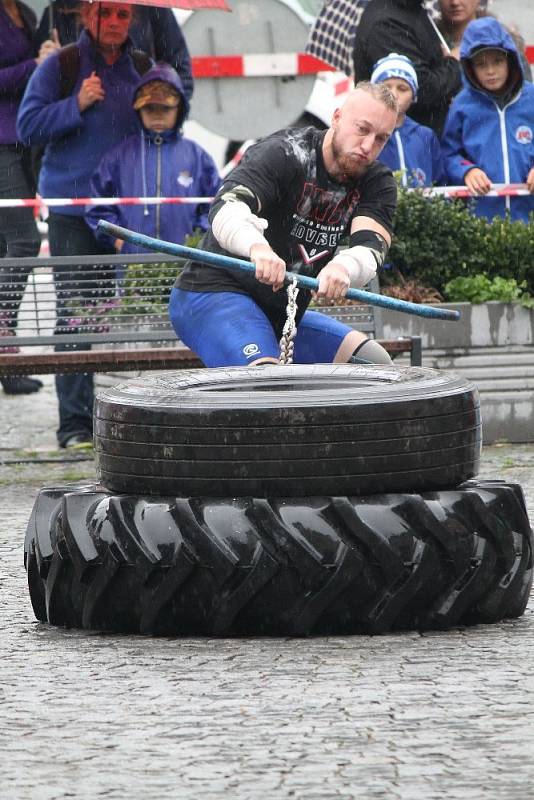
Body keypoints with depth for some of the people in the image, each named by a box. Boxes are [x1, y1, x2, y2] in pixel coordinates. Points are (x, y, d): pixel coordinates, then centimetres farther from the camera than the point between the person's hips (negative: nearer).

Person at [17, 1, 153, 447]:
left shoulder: (141, 68, 12)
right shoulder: (60, 66, 2)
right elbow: (28, 126, -2)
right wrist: (77, 105, -13)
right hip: (73, 210, -3)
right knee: (74, 312, -6)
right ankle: (75, 422, -4)